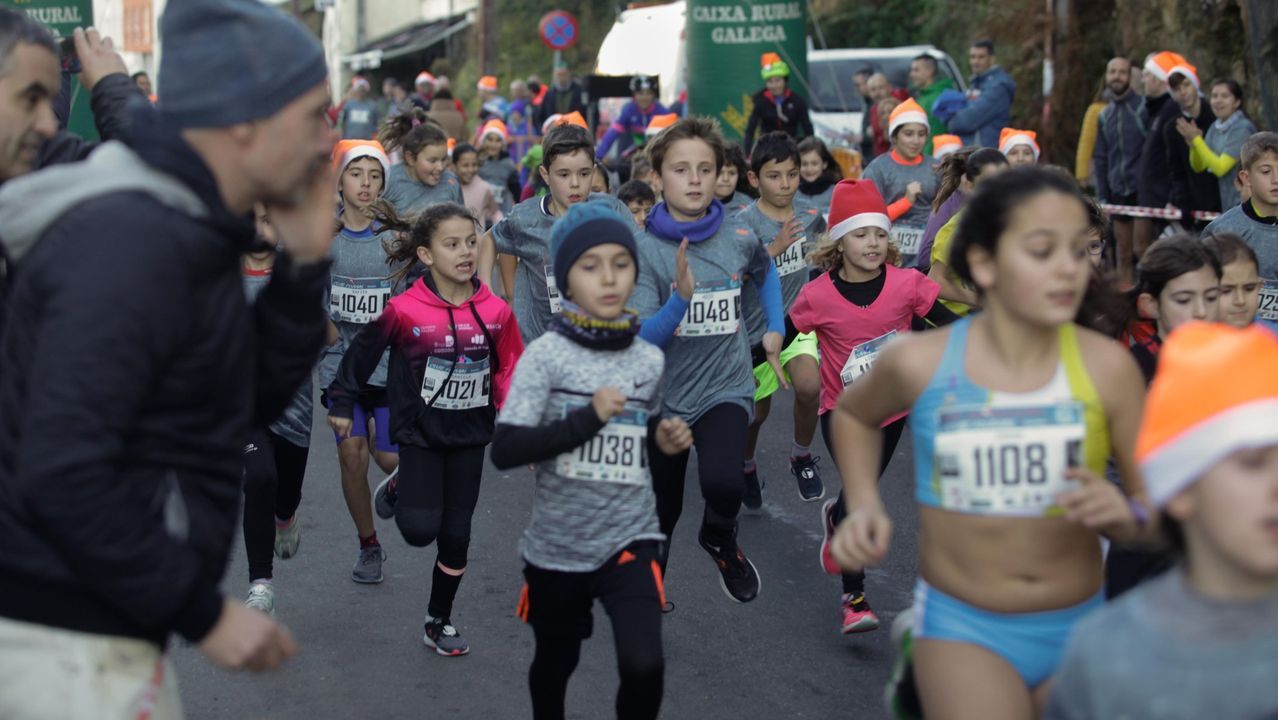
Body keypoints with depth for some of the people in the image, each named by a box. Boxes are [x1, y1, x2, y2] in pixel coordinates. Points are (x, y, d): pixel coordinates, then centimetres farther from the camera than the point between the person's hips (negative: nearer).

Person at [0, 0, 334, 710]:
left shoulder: (184, 227, 9)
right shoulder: (131, 240, -21)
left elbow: (258, 400, 15)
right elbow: (63, 473, -27)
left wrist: (305, 263, 2)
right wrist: (205, 613, -20)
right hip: (66, 640, -10)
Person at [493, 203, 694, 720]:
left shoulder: (649, 359, 1)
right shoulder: (545, 354, -11)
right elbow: (504, 450, -19)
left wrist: (665, 441, -3)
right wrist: (587, 418, -24)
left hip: (631, 539, 1)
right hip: (558, 545, -1)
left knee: (644, 667, -19)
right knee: (555, 661, 20)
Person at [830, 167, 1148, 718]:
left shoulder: (1106, 366, -11)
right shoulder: (921, 362, -10)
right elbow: (853, 413, 13)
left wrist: (1123, 517, -24)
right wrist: (863, 507, 0)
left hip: (1077, 629, 2)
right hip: (961, 625, -2)